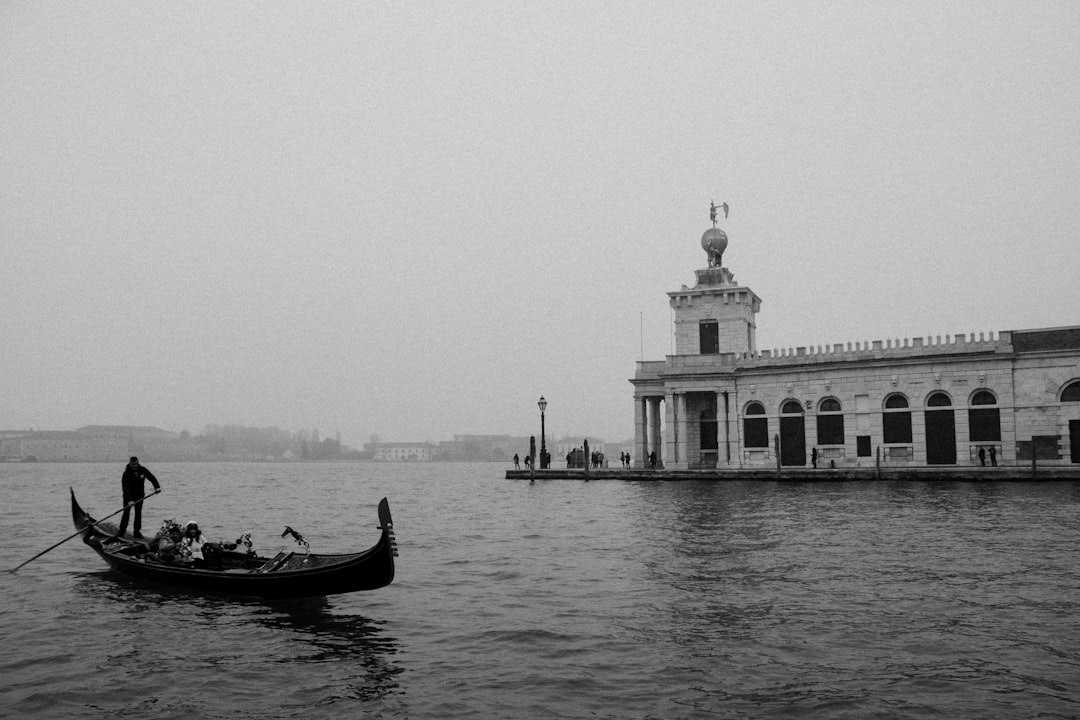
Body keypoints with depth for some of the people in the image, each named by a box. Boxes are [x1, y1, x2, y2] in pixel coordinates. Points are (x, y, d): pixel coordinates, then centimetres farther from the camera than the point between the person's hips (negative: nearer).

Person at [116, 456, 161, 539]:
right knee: (126, 512, -5)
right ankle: (122, 530, 6)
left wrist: (157, 486, -27)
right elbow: (125, 488, -27)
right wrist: (129, 500, -37)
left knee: (138, 513, 0)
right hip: (128, 495, -3)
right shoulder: (126, 473, -20)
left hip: (139, 495, 3)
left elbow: (152, 478, -8)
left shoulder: (142, 470, -7)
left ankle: (137, 531, 4)